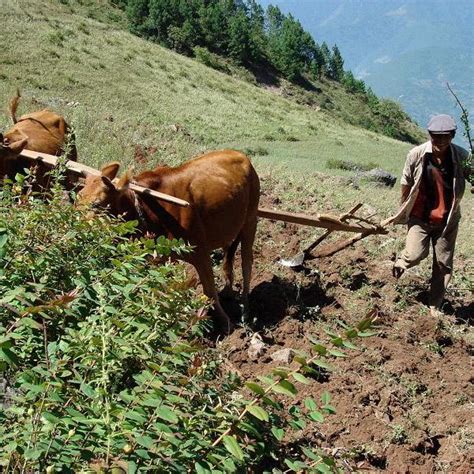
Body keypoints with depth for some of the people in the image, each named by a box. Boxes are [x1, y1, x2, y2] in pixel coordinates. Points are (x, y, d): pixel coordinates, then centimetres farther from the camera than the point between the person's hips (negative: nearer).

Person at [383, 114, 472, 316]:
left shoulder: (462, 157, -12)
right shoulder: (417, 155, -14)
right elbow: (406, 183, 0)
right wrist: (403, 210, 9)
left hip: (447, 220, 2)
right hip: (420, 218, -1)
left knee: (444, 265, 8)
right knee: (414, 256, -15)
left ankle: (435, 305, 24)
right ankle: (400, 261, 21)